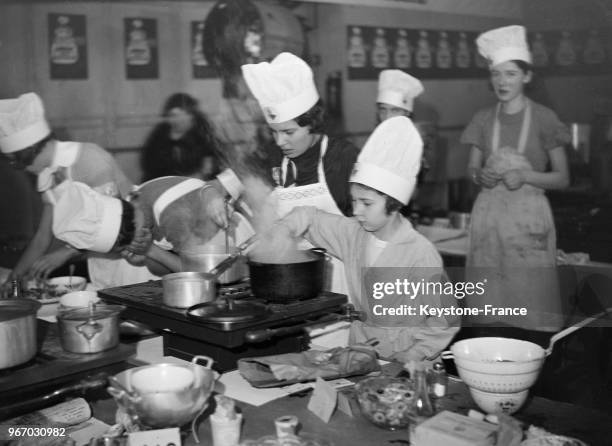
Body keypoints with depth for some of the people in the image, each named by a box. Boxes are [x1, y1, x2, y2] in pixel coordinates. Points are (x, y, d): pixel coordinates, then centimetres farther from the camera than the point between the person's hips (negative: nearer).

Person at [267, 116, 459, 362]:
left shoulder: (421, 254, -13)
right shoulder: (353, 233, 2)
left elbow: (442, 326, -9)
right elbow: (310, 217, 18)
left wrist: (405, 361, -18)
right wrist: (283, 229, 0)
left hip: (402, 364, -4)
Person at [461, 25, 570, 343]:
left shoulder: (543, 119, -1)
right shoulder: (483, 119, 9)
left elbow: (562, 178, 2)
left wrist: (525, 176, -15)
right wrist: (481, 175, -8)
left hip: (528, 216, -3)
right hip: (488, 214, 3)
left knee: (528, 304, -6)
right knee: (489, 303, 2)